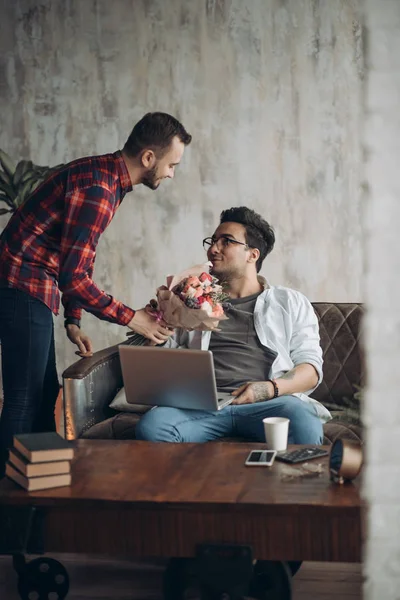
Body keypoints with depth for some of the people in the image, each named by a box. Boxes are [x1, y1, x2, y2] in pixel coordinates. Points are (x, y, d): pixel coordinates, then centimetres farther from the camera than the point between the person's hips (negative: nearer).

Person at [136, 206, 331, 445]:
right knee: (151, 425, -31)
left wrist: (270, 388, -10)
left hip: (268, 403, -1)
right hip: (203, 404, 2)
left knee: (306, 428, -37)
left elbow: (311, 367, 10)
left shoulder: (290, 302, 20)